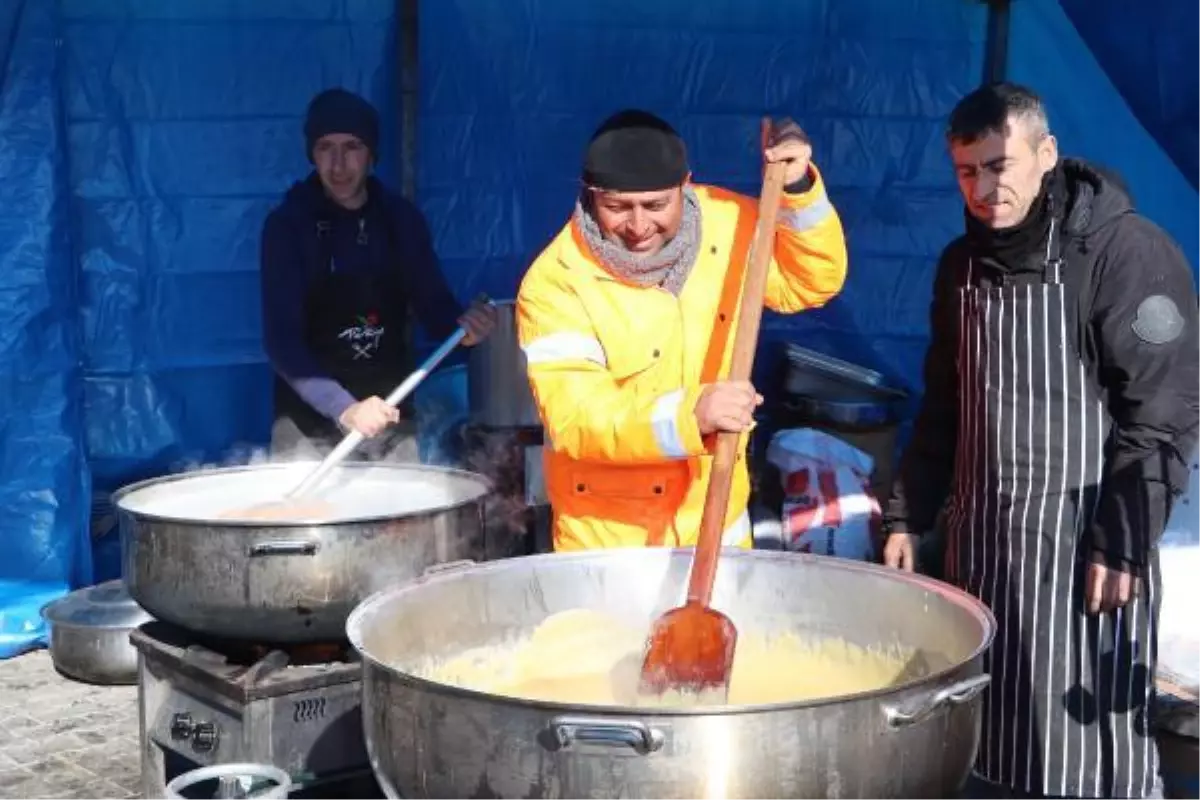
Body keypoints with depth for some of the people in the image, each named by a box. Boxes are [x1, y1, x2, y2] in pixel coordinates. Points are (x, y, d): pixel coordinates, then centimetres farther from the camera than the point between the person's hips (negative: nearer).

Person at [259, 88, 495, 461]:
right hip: (309, 419, -3)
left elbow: (431, 301, 7)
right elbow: (282, 338, -17)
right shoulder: (287, 224, -10)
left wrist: (461, 327, -17)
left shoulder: (401, 219, 1)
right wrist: (343, 408, -30)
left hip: (391, 415, 3)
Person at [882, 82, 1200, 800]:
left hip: (1078, 538, -6)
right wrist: (909, 514, 13)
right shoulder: (963, 263, 10)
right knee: (996, 734, 12)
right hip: (982, 533, 6)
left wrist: (1124, 541, -17)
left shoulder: (1128, 251, -12)